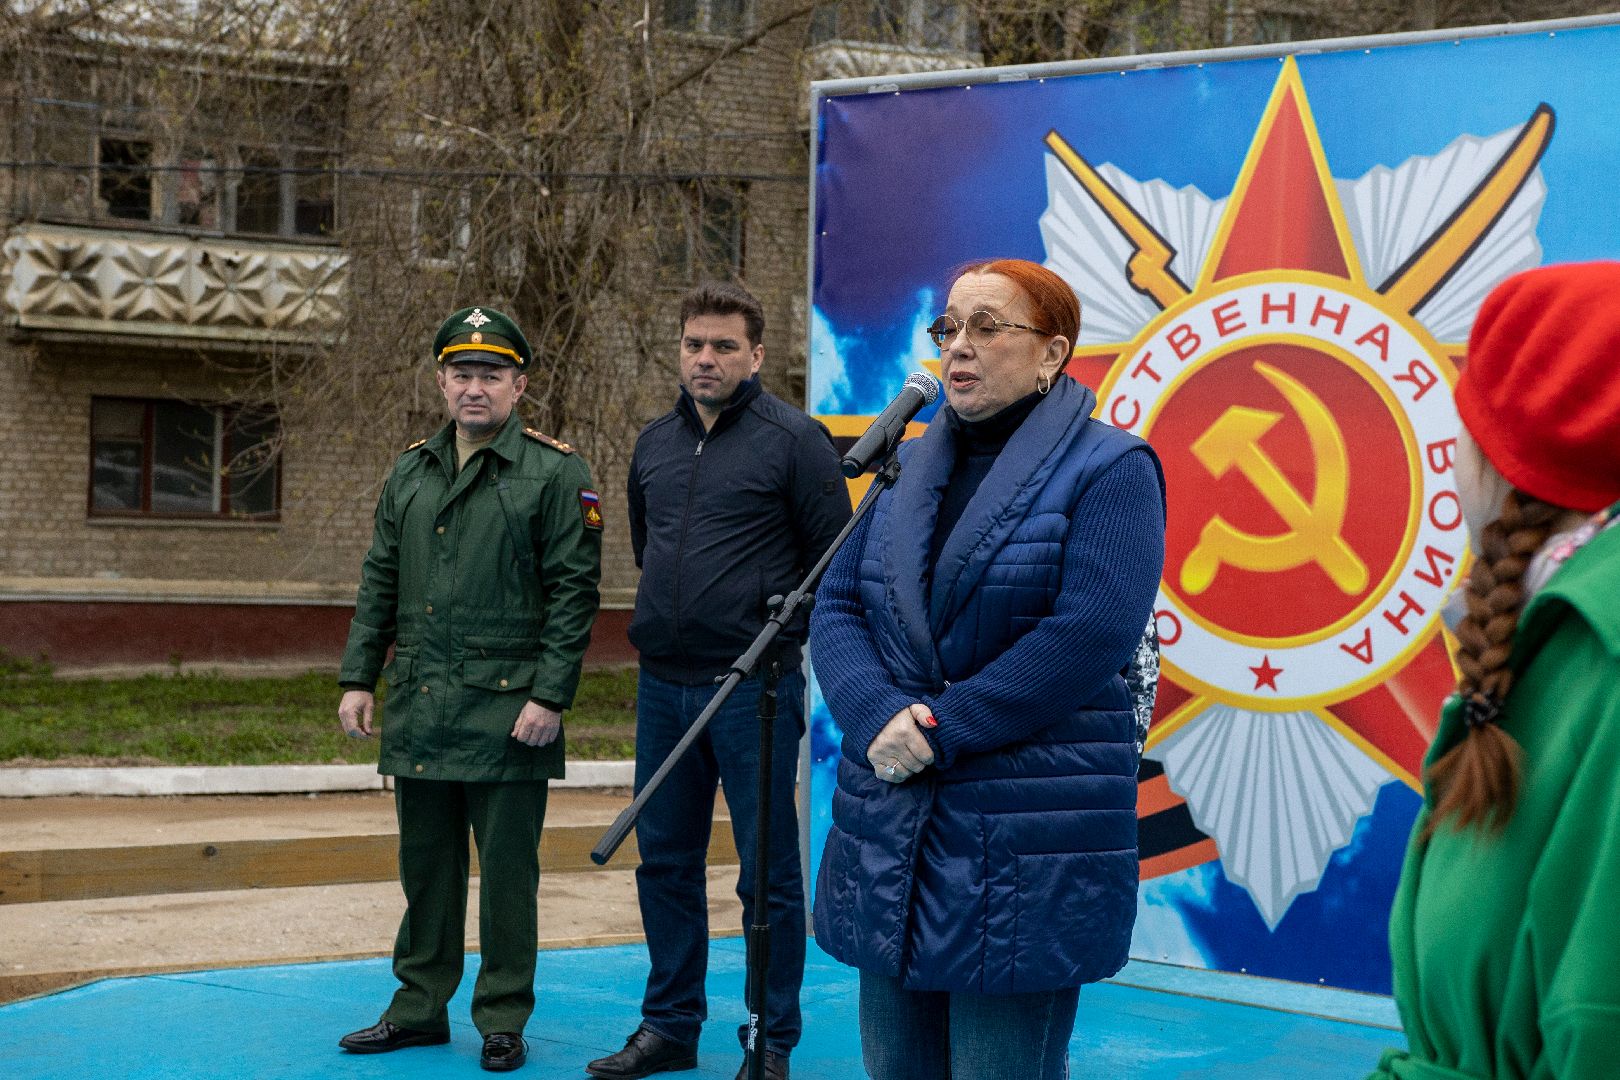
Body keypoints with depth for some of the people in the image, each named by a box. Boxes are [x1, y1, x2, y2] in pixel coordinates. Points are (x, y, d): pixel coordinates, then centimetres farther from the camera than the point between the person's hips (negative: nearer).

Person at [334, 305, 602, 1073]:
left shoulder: (555, 474, -4)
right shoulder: (409, 475, 13)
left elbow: (574, 593, -8)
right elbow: (379, 584, 16)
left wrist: (550, 696, -14)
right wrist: (357, 679, 9)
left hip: (507, 713, -5)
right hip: (419, 709, 5)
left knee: (506, 872, 2)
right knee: (425, 865, 13)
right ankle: (420, 1008, 24)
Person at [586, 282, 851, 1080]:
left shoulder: (793, 439, -7)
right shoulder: (655, 443, 11)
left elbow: (835, 563, -5)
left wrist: (782, 630, -2)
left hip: (753, 686, -6)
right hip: (663, 685, 6)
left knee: (768, 872, 1)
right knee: (664, 863, 13)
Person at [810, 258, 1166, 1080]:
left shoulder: (1108, 469, -5)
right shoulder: (908, 467, 15)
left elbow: (1089, 636, -17)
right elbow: (836, 605, 9)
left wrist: (943, 728, -16)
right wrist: (877, 718, -11)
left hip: (1024, 851, -6)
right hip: (889, 840, 6)